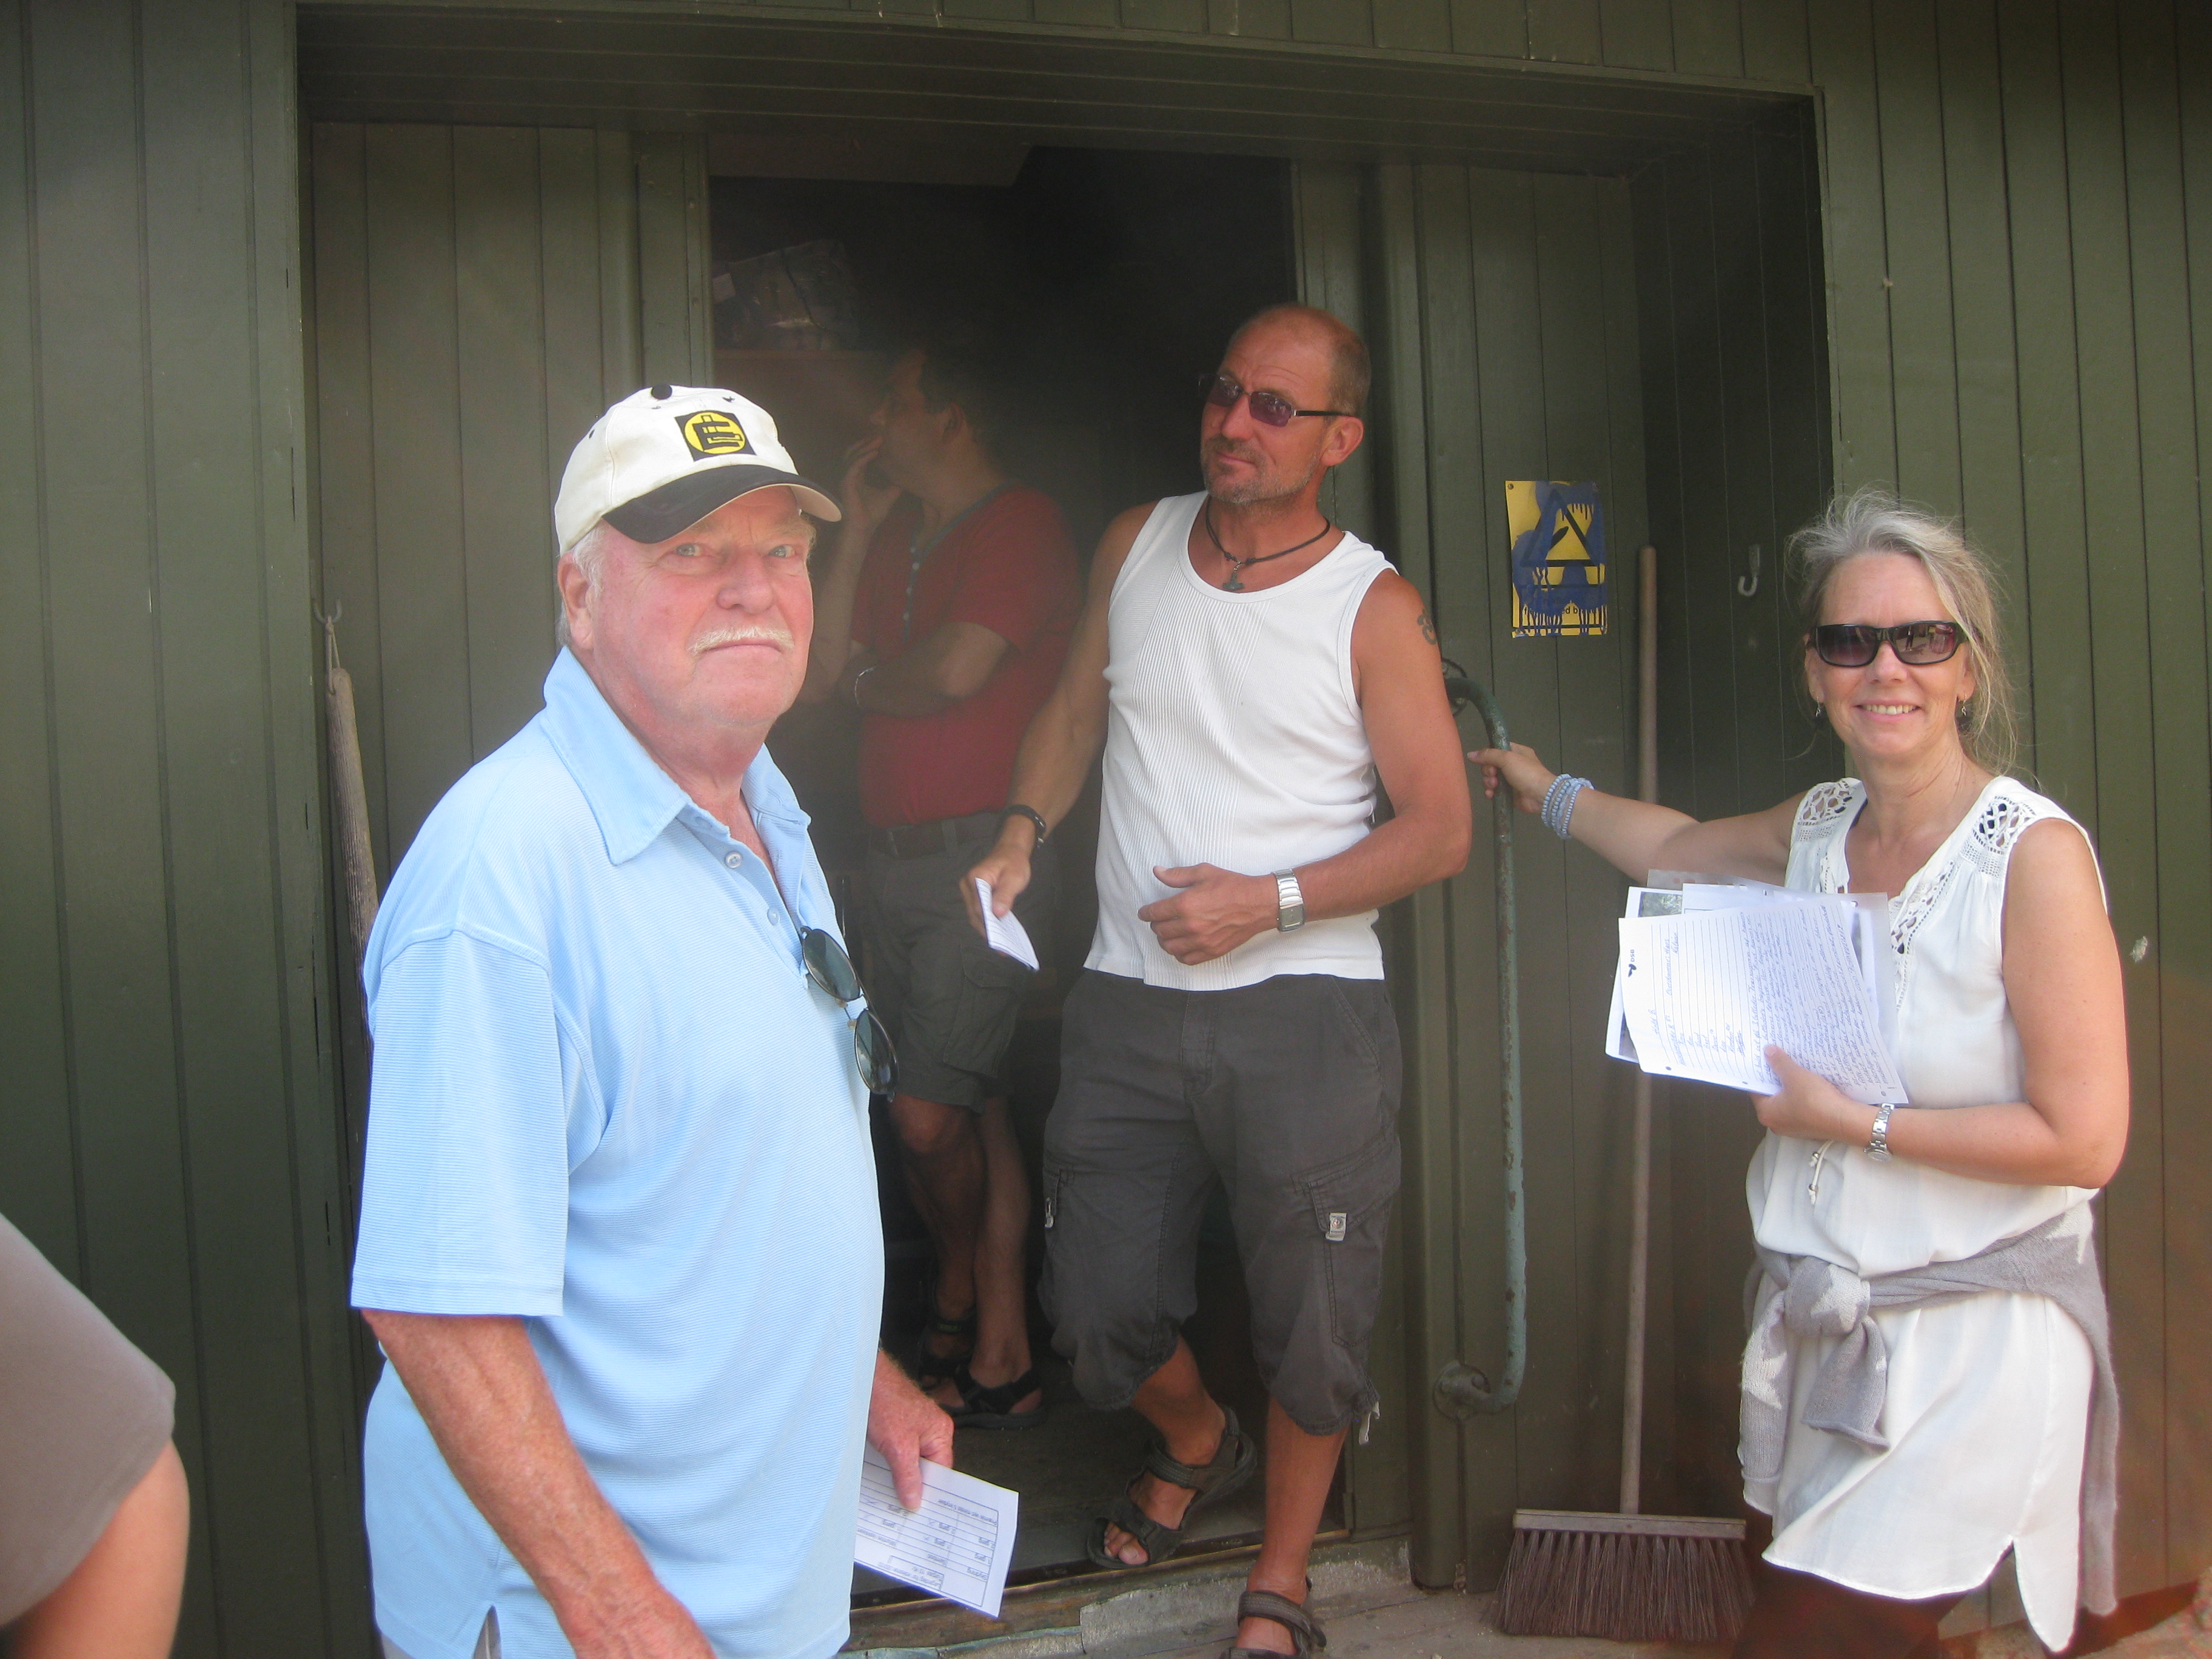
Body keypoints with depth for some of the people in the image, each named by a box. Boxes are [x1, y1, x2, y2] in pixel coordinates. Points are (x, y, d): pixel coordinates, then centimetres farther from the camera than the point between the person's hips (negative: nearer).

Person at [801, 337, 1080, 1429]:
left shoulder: (1019, 524, -6)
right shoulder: (896, 538, 19)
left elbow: (956, 670, -18)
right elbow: (820, 671, 9)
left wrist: (863, 680, 2)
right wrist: (856, 529, 7)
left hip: (984, 856, -8)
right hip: (895, 858, 8)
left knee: (928, 1115, -11)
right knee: (972, 1108, 11)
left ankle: (959, 1288, 17)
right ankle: (999, 1354, 21)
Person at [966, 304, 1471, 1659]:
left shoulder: (1374, 608, -6)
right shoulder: (1136, 545, 6)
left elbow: (1440, 830, -5)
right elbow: (1079, 704, 19)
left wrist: (1268, 900, -16)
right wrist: (1024, 827, 2)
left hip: (1304, 1012, -3)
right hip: (1128, 1002, 4)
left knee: (1308, 1321, 7)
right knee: (1101, 1310, 11)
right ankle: (1200, 1443, 45)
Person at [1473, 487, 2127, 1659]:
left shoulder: (2035, 855, -15)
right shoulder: (1822, 826, 5)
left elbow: (2083, 1139, -17)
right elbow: (1680, 847, 28)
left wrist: (1856, 1124, -14)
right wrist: (1549, 792, 40)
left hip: (1972, 1339, -6)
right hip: (1818, 1323, 6)